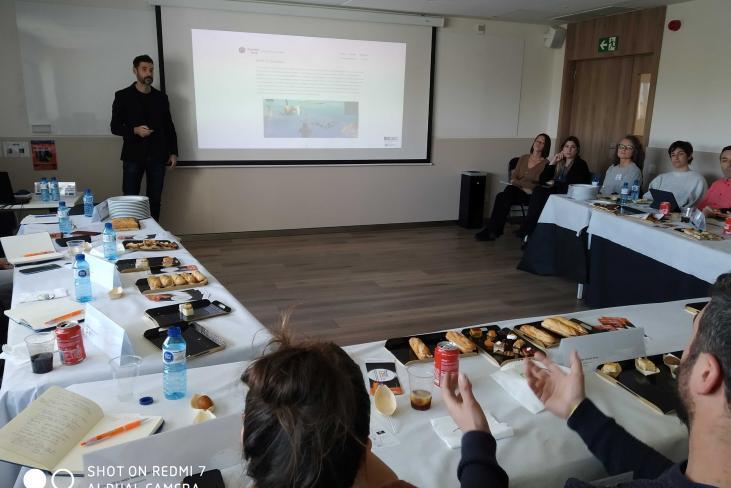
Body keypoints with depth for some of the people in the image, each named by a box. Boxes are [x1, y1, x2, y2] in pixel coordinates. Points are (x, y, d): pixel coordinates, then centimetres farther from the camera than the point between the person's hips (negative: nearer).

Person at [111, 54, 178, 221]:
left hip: (157, 156, 3)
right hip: (133, 155, -2)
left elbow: (169, 127, 13)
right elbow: (115, 127, 2)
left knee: (155, 199, 6)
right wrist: (134, 130, -16)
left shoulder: (161, 98, 10)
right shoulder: (123, 96, 2)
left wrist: (173, 152, 5)